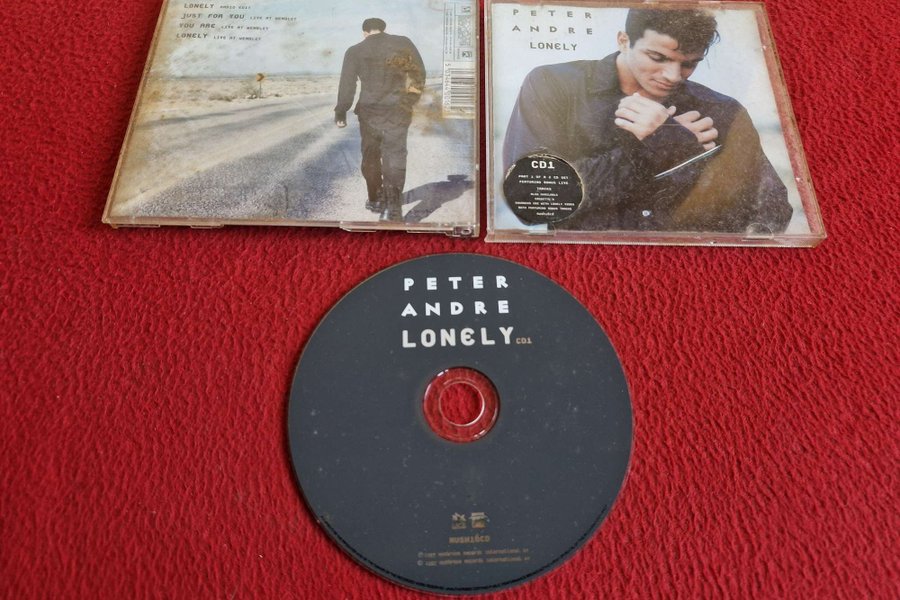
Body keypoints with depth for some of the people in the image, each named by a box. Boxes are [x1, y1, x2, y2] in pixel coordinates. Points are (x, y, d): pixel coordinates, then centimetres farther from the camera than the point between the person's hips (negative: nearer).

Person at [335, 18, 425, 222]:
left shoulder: (355, 51, 3)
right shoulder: (404, 43, 4)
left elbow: (346, 86, 0)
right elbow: (420, 74, 7)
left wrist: (341, 113, 10)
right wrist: (410, 102, 18)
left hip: (369, 112, 1)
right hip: (398, 112, 0)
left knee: (371, 156, 17)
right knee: (395, 157, -1)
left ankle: (376, 200, 26)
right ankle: (393, 206, -14)